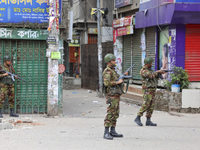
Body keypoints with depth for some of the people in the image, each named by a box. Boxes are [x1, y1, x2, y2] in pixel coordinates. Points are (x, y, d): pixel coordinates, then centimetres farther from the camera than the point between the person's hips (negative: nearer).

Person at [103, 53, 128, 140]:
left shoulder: (113, 71, 18)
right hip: (111, 95, -10)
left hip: (116, 95, 10)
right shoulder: (107, 72, -12)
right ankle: (106, 133, -11)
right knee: (110, 114, -11)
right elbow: (107, 83, -25)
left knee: (115, 114, 10)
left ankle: (112, 132, 15)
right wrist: (118, 82, -18)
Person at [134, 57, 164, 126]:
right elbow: (151, 75, -23)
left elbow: (155, 77, 19)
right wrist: (158, 72, -10)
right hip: (147, 90, -9)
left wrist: (159, 73, 2)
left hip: (153, 90, 9)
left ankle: (148, 121, 5)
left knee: (151, 106, 5)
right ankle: (138, 118, -2)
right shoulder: (143, 71, -12)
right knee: (145, 105, -11)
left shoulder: (149, 69, 16)